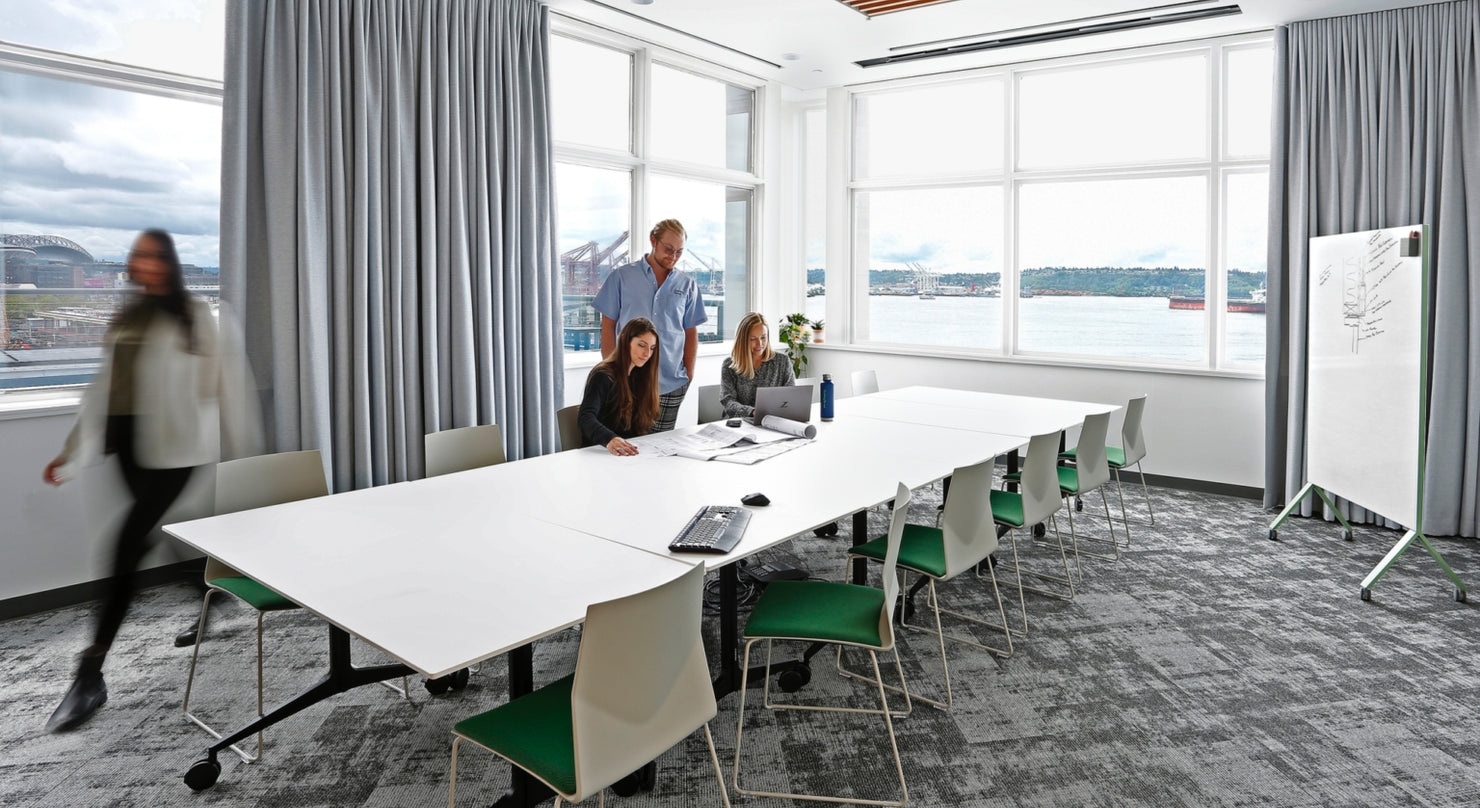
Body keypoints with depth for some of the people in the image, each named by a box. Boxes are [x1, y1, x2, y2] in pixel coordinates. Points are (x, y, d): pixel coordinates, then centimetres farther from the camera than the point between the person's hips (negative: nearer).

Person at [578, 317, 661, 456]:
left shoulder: (639, 375, 15)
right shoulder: (603, 376, -9)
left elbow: (645, 426, 13)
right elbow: (585, 417, -25)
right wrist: (610, 439, -43)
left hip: (631, 448, 7)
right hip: (600, 452, -7)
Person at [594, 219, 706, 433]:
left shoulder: (687, 285, 8)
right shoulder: (621, 277, 3)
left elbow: (691, 332, 11)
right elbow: (608, 325, 4)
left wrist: (689, 374, 4)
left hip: (671, 384, 2)